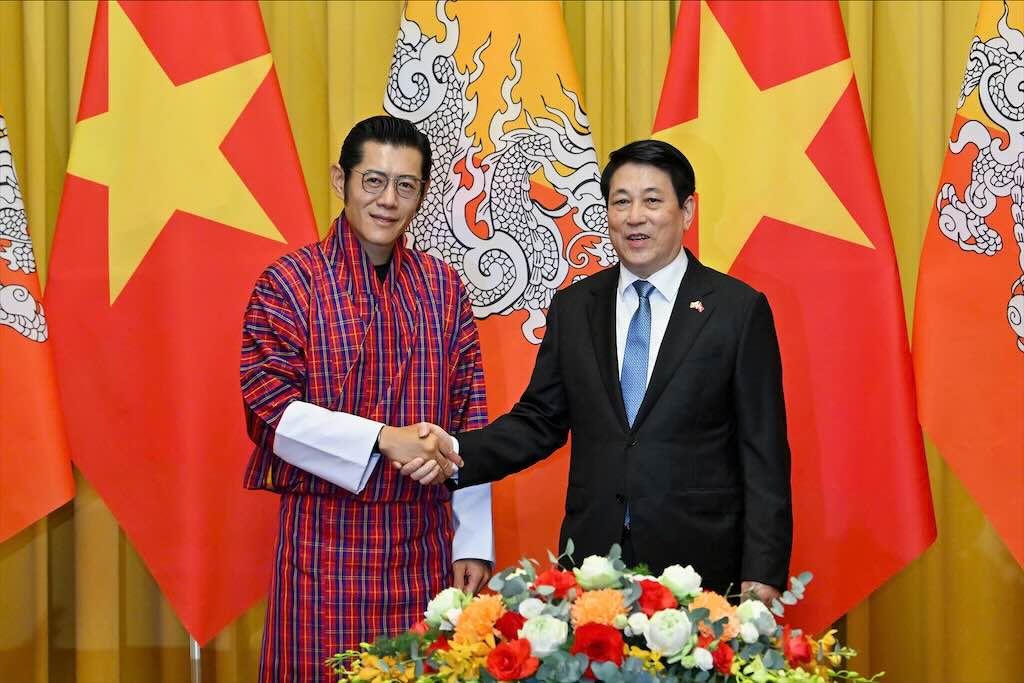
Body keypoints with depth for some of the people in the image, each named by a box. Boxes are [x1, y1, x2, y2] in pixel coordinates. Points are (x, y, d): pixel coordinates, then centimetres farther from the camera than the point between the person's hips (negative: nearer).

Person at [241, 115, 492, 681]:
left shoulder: (443, 286, 8)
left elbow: (470, 418, 8)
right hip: (324, 538, -3)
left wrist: (474, 544, 4)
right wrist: (384, 439, -20)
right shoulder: (290, 283, -2)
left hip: (425, 543, 3)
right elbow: (269, 410, -10)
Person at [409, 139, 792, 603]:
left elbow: (764, 452, -3)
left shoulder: (740, 310, -2)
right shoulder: (572, 308, 9)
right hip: (592, 558, 3)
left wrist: (763, 575, -9)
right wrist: (456, 452, -9)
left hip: (700, 562, -3)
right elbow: (539, 421, 10)